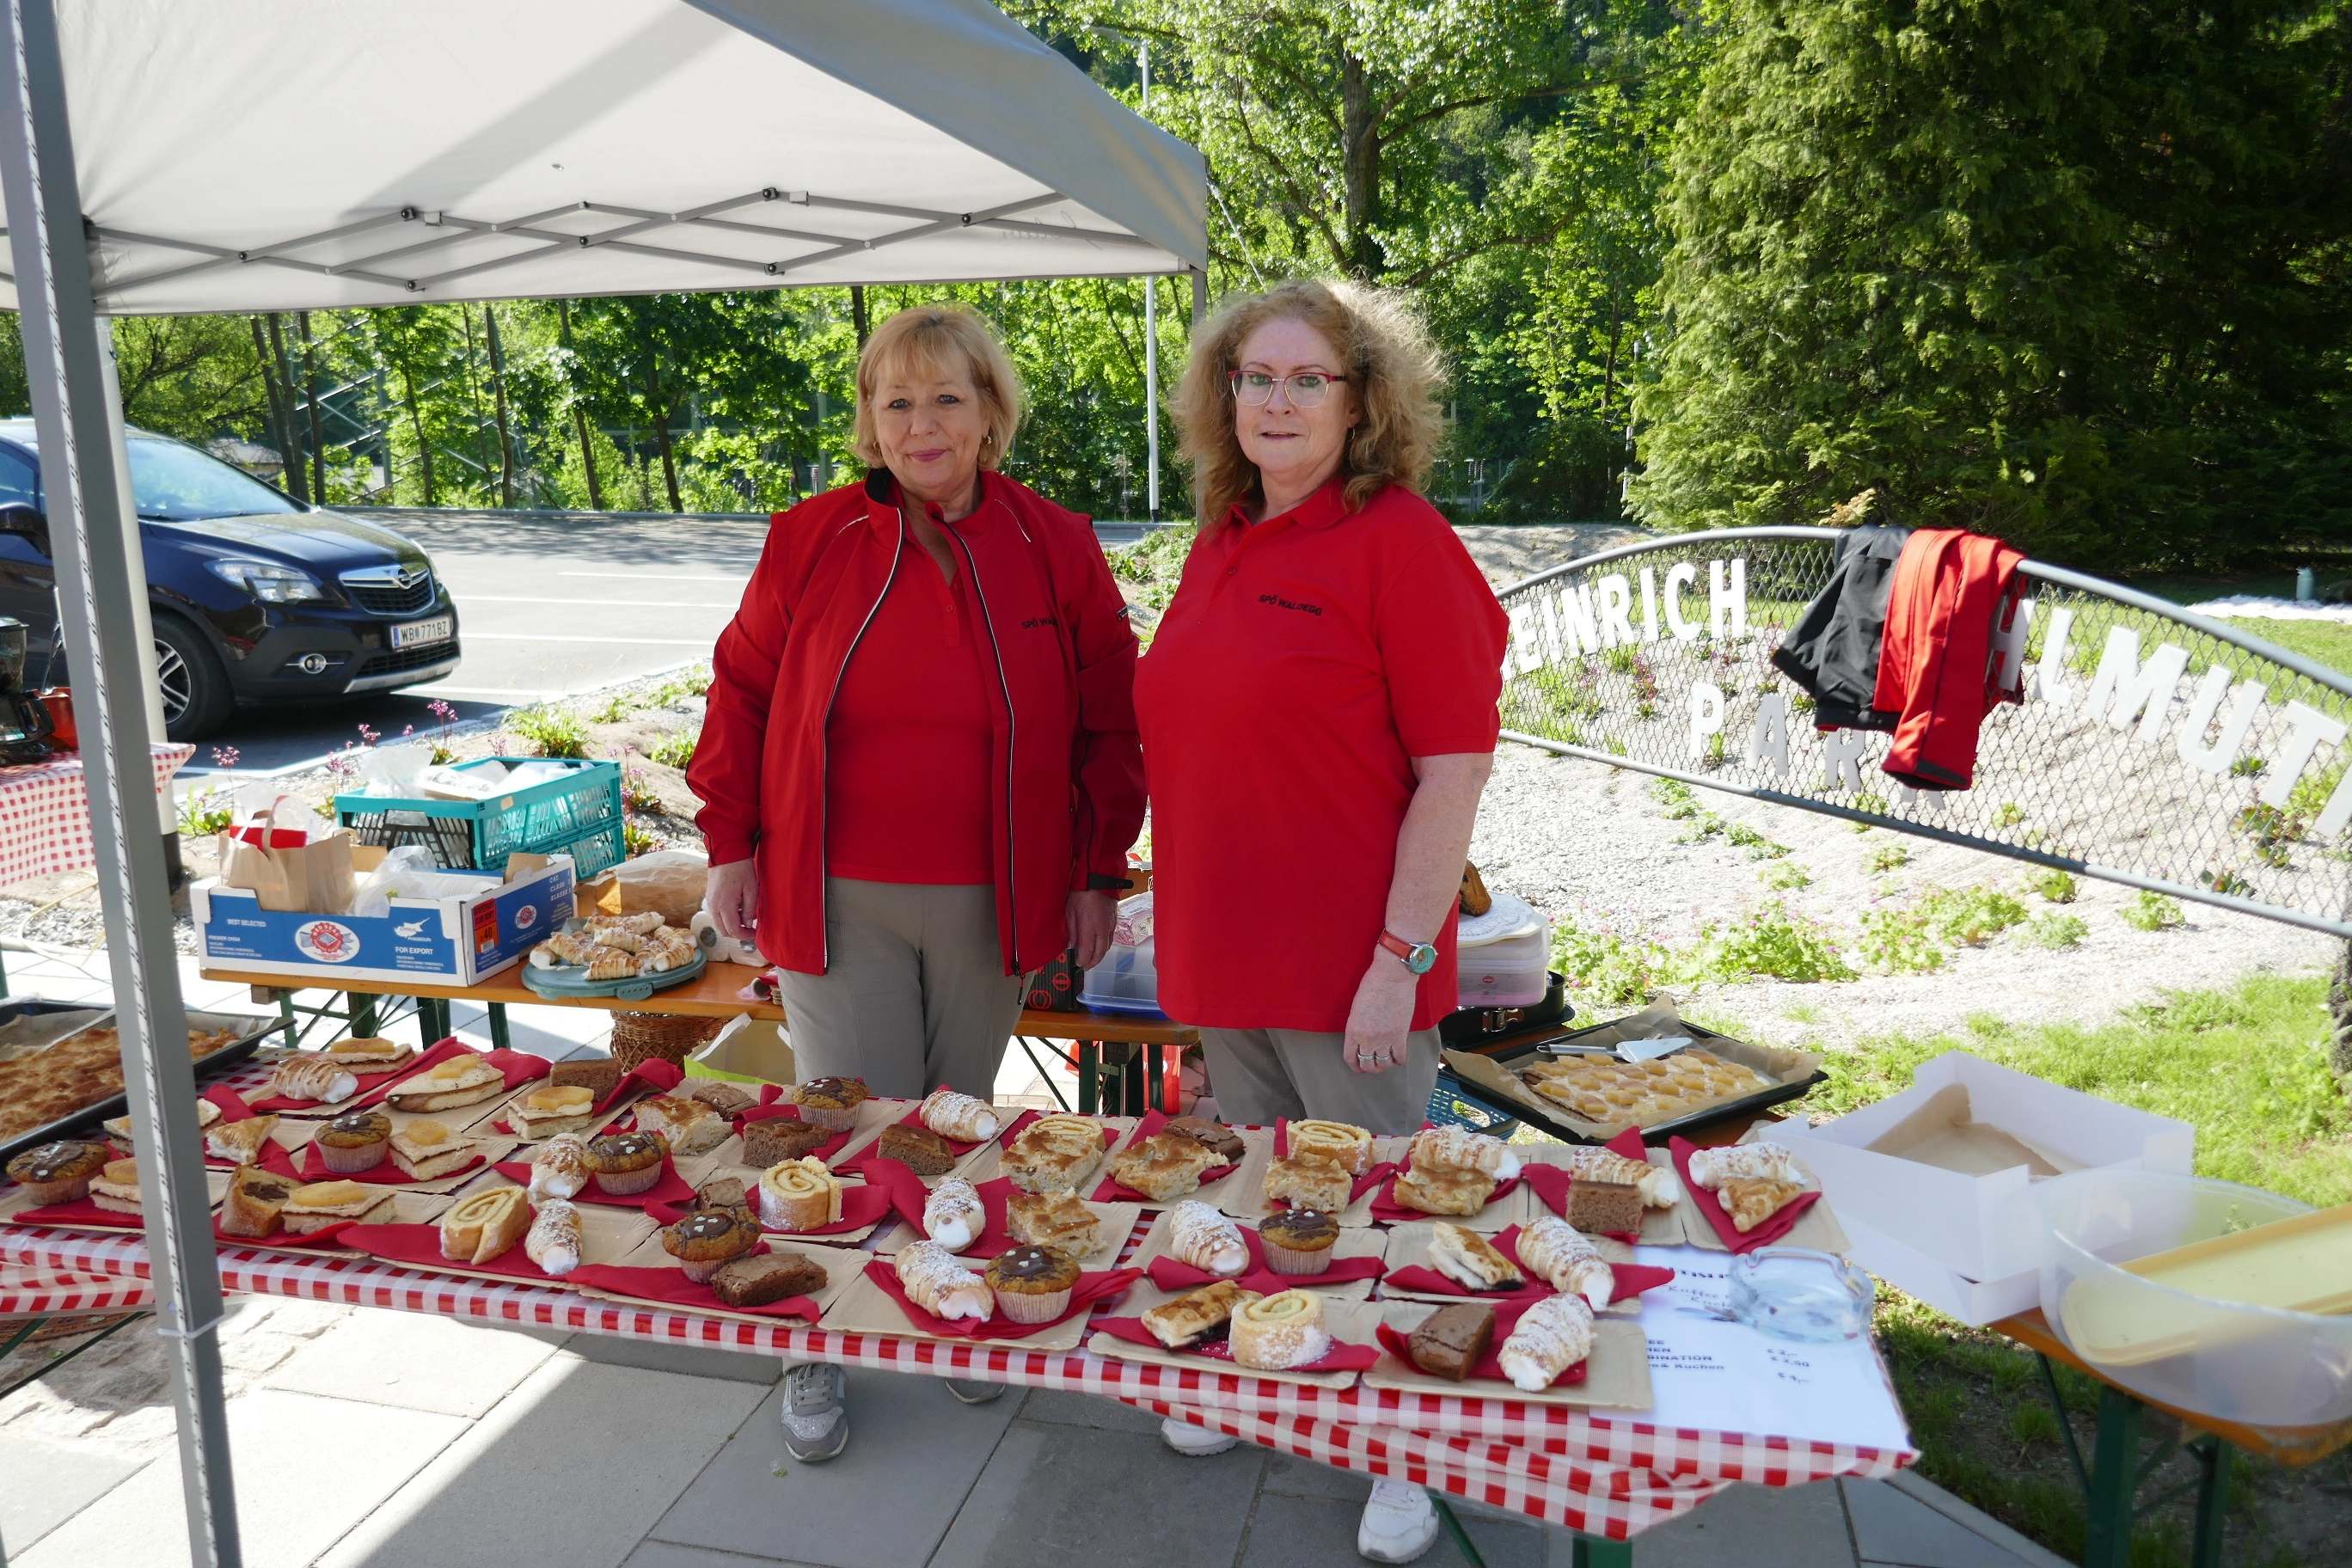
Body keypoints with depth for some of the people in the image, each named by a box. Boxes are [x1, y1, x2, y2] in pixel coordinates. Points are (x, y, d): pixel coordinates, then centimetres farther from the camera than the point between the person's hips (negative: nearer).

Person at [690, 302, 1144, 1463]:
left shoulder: (1055, 550, -1)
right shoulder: (811, 539, 0)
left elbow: (1110, 720, 3)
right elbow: (742, 691, 6)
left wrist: (1100, 872, 2)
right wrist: (731, 843, 3)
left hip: (991, 905, 1)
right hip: (835, 897, 0)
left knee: (960, 1119, 16)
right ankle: (817, 1355, 26)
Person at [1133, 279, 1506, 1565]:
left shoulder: (1399, 541, -13)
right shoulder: (1219, 544, 8)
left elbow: (1455, 768, -16)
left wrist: (1402, 954, -18)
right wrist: (1182, 920, 15)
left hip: (1347, 968, -6)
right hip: (1223, 958, 7)